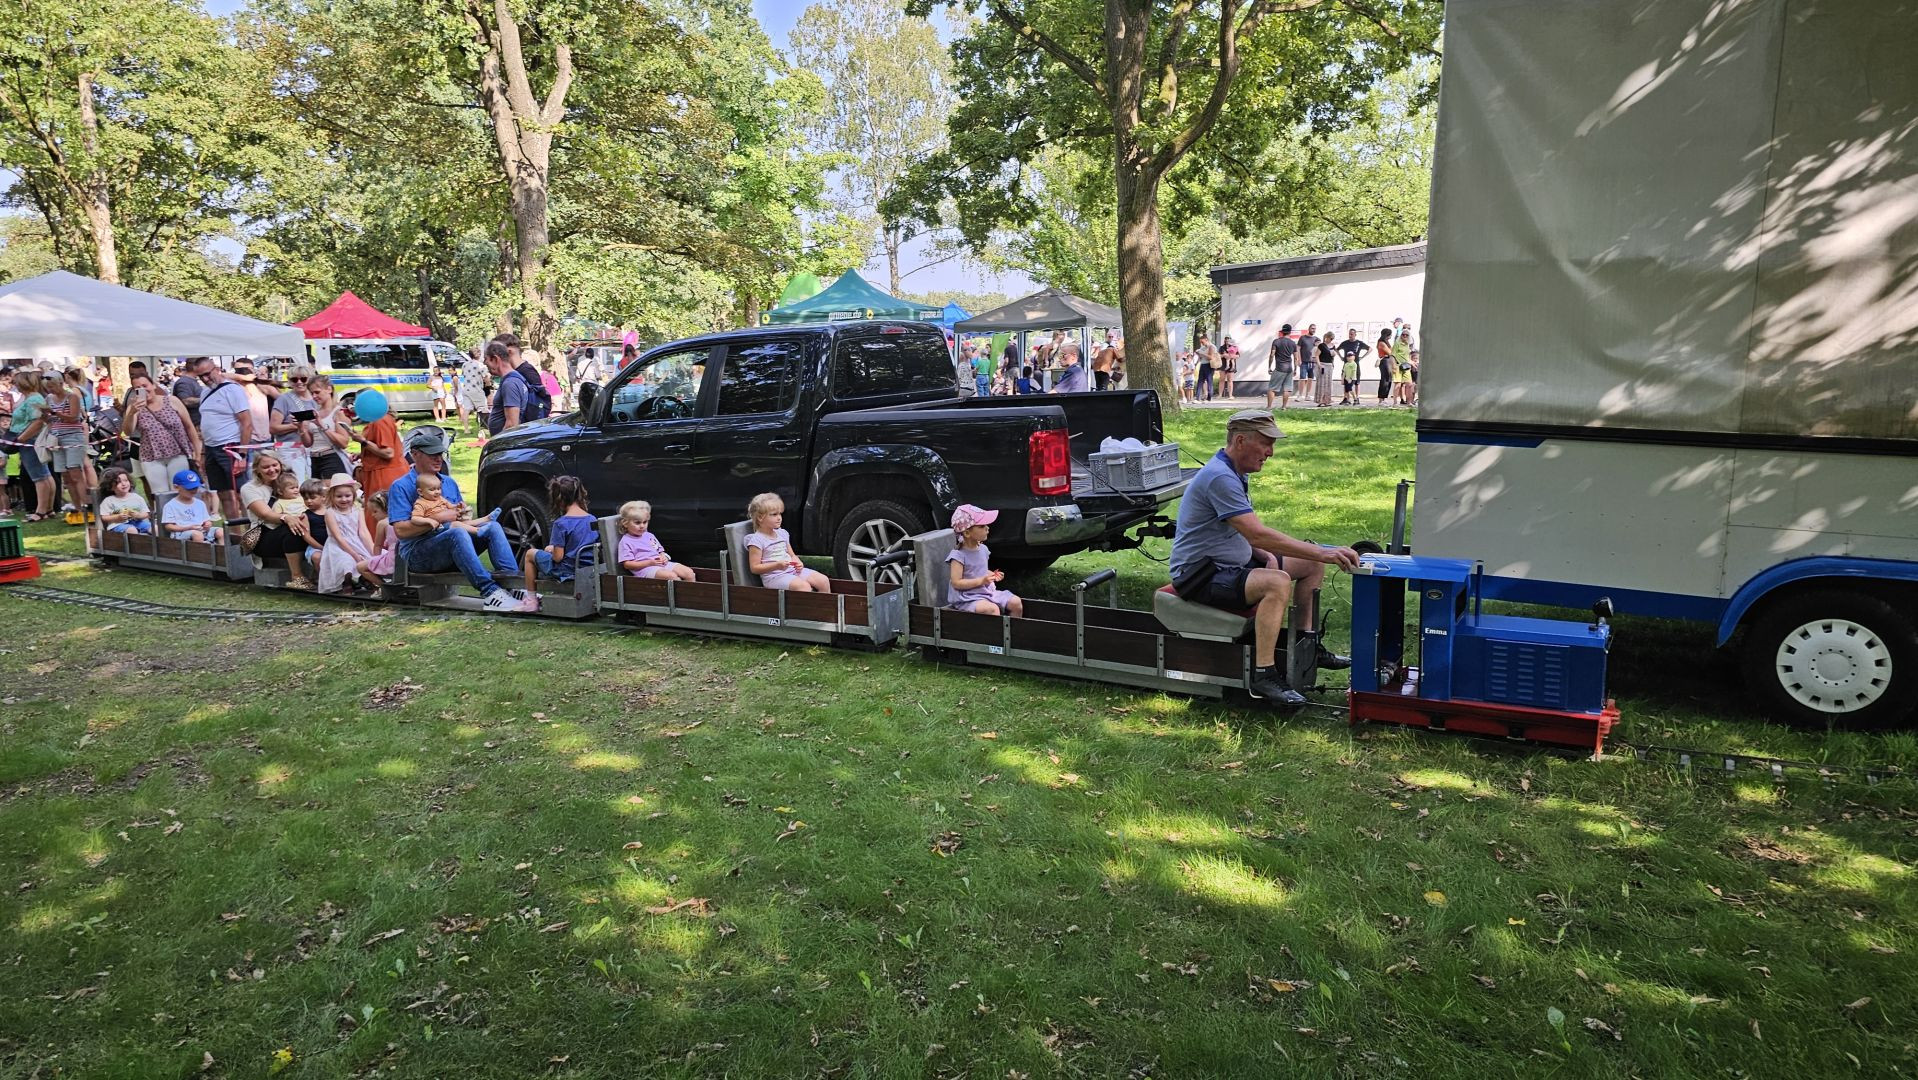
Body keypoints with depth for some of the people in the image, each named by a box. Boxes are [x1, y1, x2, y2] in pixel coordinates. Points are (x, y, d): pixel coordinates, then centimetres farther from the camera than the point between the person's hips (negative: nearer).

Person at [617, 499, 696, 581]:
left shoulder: (649, 536, 20)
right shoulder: (626, 542, 0)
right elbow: (627, 564, -8)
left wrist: (664, 557, 1)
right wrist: (650, 562, -16)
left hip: (662, 564, 7)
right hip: (644, 569, -7)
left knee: (689, 572, -12)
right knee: (672, 576, -33)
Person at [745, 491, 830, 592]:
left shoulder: (782, 533, 14)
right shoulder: (756, 540, -9)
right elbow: (754, 568, -11)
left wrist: (798, 563, -2)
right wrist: (777, 565, -22)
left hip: (792, 570, 7)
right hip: (773, 576, -7)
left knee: (823, 580, -8)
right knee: (804, 586, -31)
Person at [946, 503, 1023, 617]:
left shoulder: (983, 549, 8)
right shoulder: (958, 555, -17)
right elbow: (956, 583, -20)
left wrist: (993, 575, 3)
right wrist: (981, 581, -24)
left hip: (987, 592, 8)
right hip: (967, 598, -8)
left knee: (1016, 602, -5)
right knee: (992, 609, -32)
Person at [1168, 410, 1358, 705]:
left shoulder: (1235, 474, 11)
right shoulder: (1220, 477, -23)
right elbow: (1257, 534, -30)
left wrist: (1267, 555, -1)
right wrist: (1322, 553, -29)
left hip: (1232, 563, 11)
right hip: (1200, 575, -11)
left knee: (1311, 564, 9)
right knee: (1278, 582, -33)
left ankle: (1308, 647, 17)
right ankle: (1263, 676, -30)